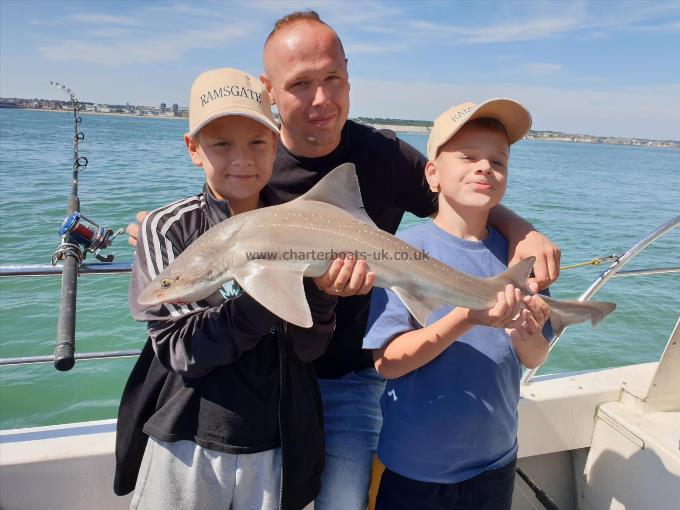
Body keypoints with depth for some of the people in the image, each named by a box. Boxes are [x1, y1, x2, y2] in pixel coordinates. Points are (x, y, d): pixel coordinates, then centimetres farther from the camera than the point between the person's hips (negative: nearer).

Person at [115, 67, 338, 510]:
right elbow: (180, 349, -17)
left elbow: (309, 348, -9)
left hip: (276, 446, 2)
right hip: (187, 444, -1)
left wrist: (321, 286, -28)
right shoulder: (167, 228, -10)